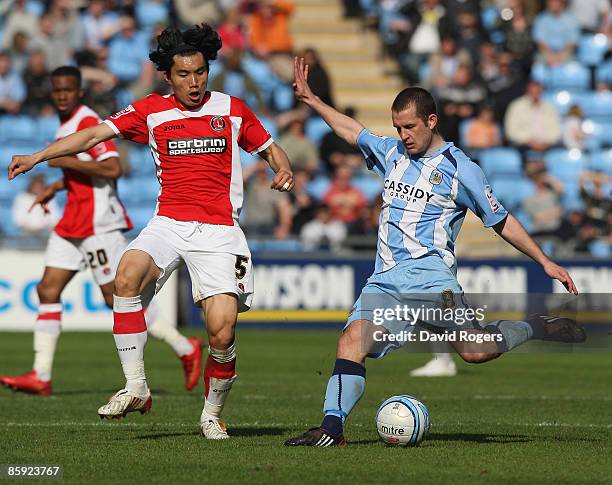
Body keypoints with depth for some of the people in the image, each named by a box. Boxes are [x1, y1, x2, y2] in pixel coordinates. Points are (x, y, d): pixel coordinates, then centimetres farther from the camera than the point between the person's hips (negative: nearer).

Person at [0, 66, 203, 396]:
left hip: (98, 225, -10)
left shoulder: (88, 123, -14)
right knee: (48, 291, 1)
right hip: (72, 225, 10)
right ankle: (40, 376, 0)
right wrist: (55, 187, 22)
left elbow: (113, 169, -25)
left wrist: (67, 161, -22)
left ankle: (185, 348, 6)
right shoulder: (66, 125, 16)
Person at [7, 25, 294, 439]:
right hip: (168, 222, 1)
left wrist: (284, 170, -5)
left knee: (222, 333, -14)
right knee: (128, 276, -31)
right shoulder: (152, 111, 7)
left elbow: (269, 148, 19)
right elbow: (95, 134, 2)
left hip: (218, 230, -1)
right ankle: (136, 388, -22)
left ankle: (213, 413, 13)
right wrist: (36, 157, -6)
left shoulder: (232, 110, 7)